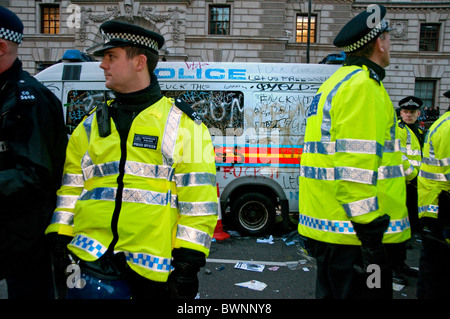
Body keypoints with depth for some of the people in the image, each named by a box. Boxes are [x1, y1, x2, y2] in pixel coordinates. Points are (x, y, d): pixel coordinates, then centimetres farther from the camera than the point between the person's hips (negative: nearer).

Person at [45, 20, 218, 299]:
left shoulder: (182, 125, -4)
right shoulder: (90, 127, 12)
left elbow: (199, 203, -7)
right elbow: (70, 190, 15)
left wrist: (188, 263, -9)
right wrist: (57, 242, 9)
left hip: (155, 266, -3)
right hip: (92, 259, 4)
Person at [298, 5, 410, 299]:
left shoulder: (337, 84, 18)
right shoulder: (363, 87, -14)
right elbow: (356, 168, -22)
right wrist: (371, 236, -19)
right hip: (355, 233, -10)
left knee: (333, 291, 20)